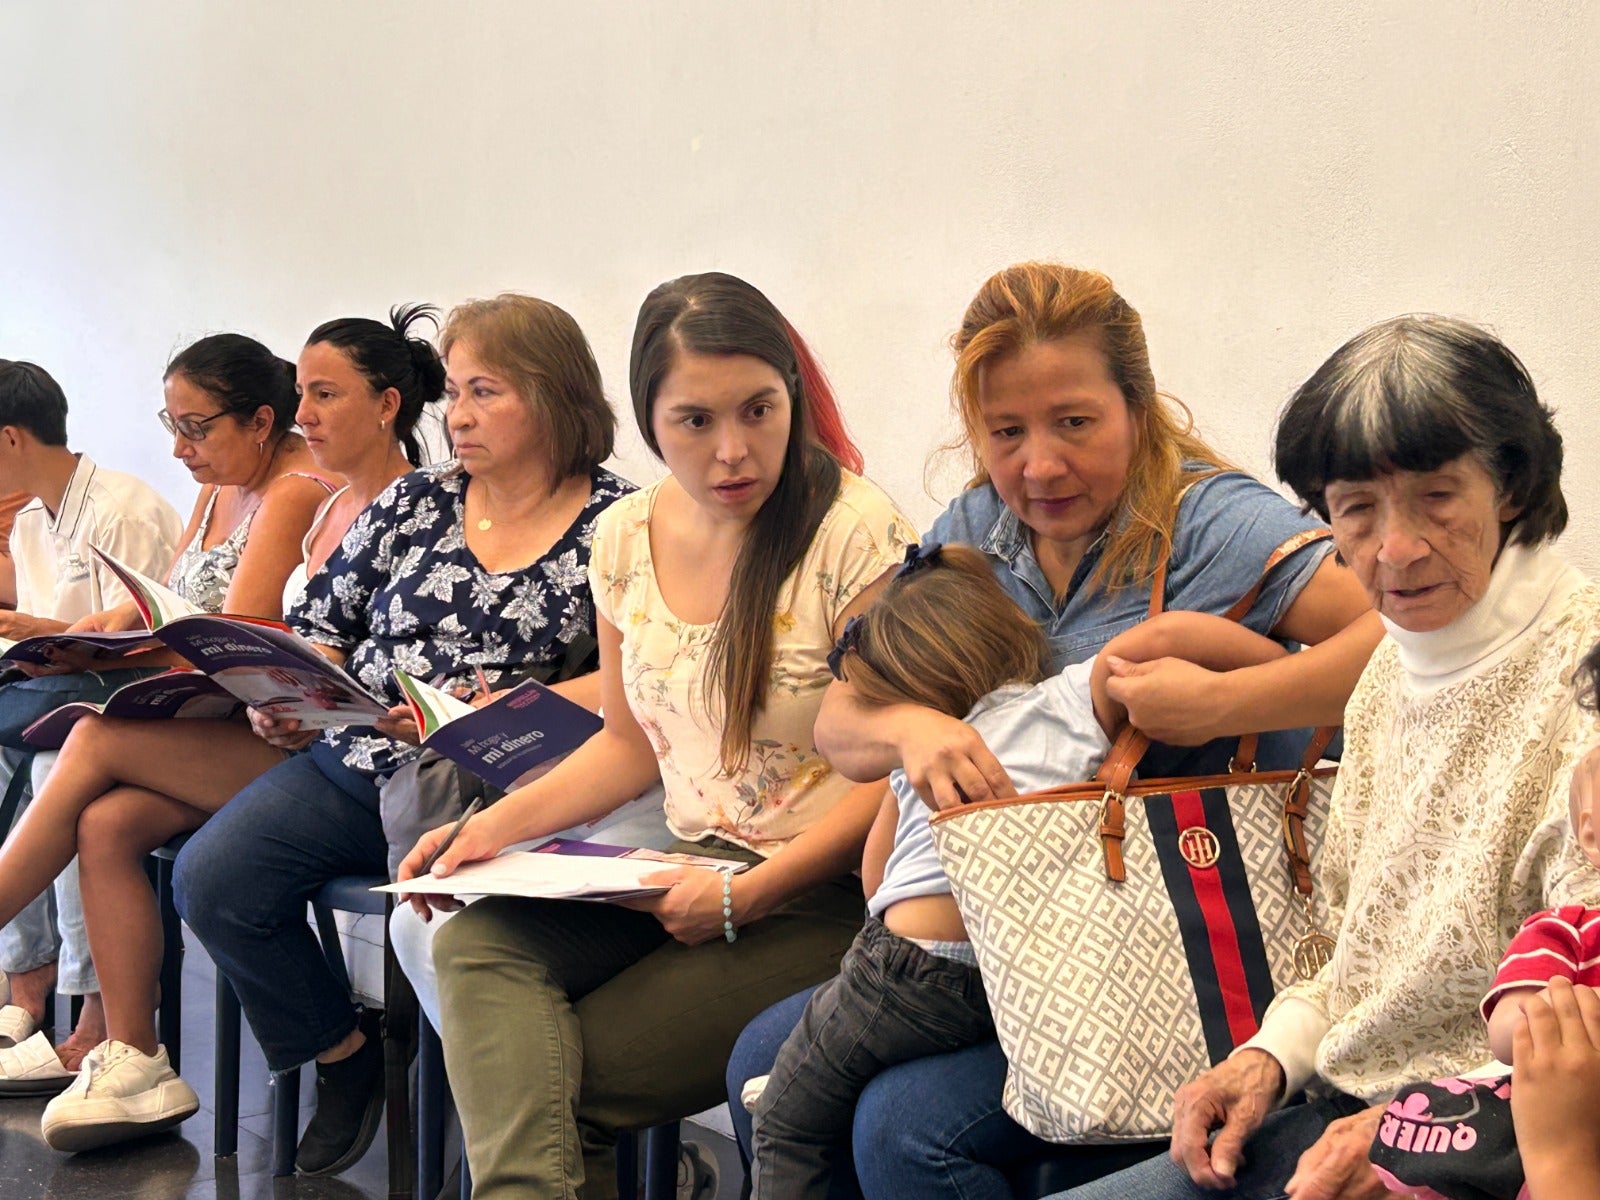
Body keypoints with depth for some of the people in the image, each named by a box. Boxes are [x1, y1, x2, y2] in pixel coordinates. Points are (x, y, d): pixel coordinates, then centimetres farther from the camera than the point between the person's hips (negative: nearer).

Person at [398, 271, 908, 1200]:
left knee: (560, 1082, -20)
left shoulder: (858, 534, -14)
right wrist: (497, 826, 4)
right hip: (690, 869, 6)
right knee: (477, 943, -21)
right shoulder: (629, 538, 6)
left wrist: (748, 895, -19)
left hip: (817, 897, -6)